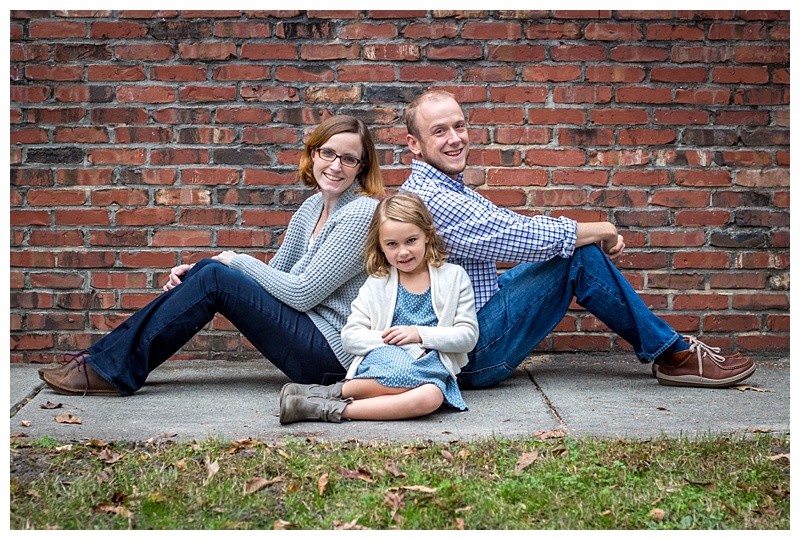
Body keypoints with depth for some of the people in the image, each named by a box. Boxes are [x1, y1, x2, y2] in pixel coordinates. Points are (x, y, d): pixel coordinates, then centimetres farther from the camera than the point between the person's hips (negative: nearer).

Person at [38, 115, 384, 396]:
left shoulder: (362, 213, -15)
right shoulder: (312, 207, 12)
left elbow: (302, 293, -18)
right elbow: (273, 279, 14)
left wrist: (239, 261, -6)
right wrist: (197, 275, 0)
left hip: (331, 352, -8)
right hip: (308, 344, 8)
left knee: (215, 278, -15)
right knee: (209, 269, -4)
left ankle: (113, 371, -10)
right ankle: (102, 359, -3)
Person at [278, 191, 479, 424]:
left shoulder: (454, 277, 11)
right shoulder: (376, 284, 12)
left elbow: (468, 335, 6)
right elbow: (349, 337, 5)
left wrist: (420, 334, -8)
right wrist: (390, 340, -12)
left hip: (432, 365, 1)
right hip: (382, 360, -1)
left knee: (430, 397, -39)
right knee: (404, 376, -41)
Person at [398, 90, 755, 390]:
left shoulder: (448, 189, 13)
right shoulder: (429, 198, -21)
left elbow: (513, 226, 12)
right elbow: (521, 237, -24)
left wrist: (597, 236, -3)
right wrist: (601, 231, -8)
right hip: (472, 355, -10)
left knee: (574, 243, 12)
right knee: (580, 255, -14)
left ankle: (670, 352, 15)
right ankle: (677, 357, -2)